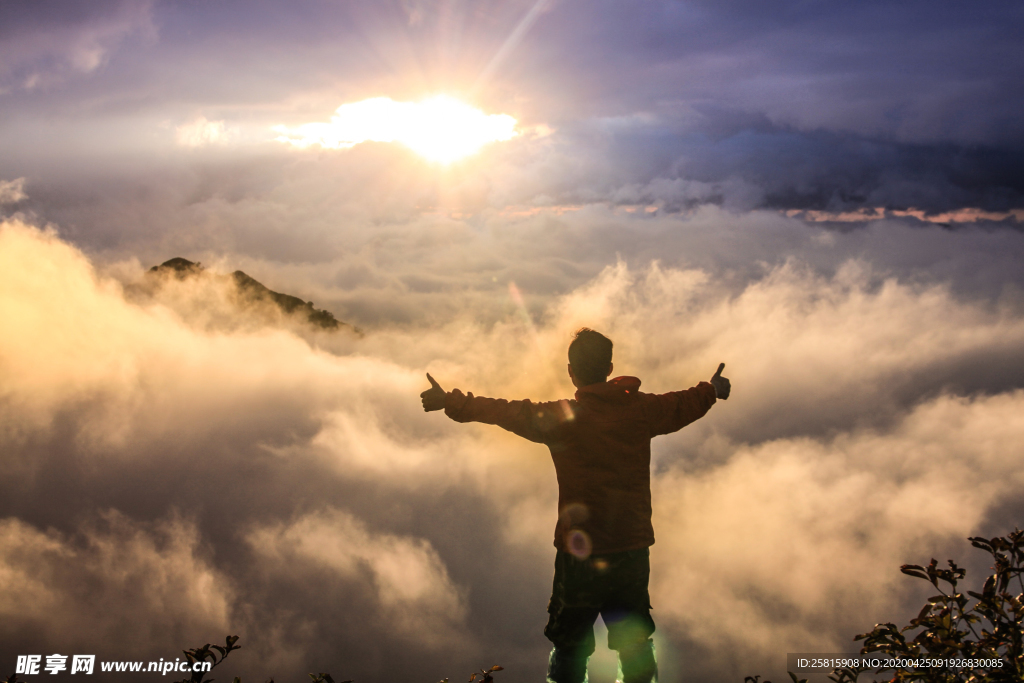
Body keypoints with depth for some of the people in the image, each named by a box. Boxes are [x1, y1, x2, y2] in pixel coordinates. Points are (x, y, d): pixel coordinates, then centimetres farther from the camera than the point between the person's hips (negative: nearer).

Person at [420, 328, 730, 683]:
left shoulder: (561, 417, -13)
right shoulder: (642, 410, -1)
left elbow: (504, 411, -9)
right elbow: (684, 405, 16)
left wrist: (450, 401, 4)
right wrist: (712, 390, 37)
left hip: (579, 558, -3)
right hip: (633, 551, 4)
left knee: (569, 650, 10)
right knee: (636, 647, 17)